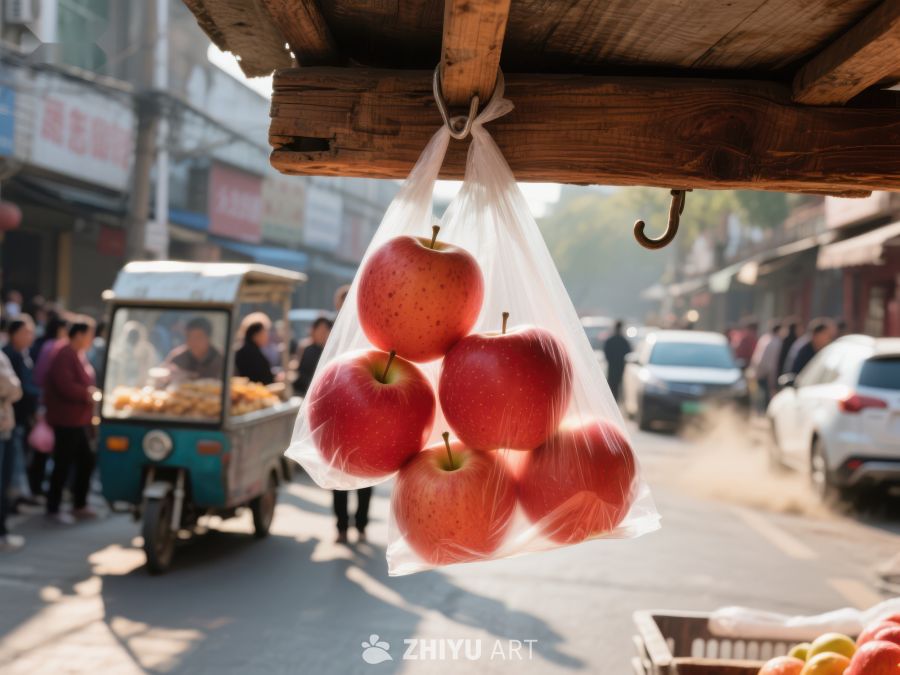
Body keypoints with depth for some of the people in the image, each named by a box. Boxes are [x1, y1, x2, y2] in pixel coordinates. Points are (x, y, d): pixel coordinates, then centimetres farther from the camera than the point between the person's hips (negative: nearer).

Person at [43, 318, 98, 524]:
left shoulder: (80, 354, 14)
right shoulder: (64, 356, -19)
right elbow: (65, 386, -28)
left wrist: (91, 391, 7)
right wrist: (87, 394, -15)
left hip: (79, 419, 10)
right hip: (66, 420, -10)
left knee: (86, 461, 13)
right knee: (63, 465, -3)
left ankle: (79, 505, 24)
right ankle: (53, 509, 7)